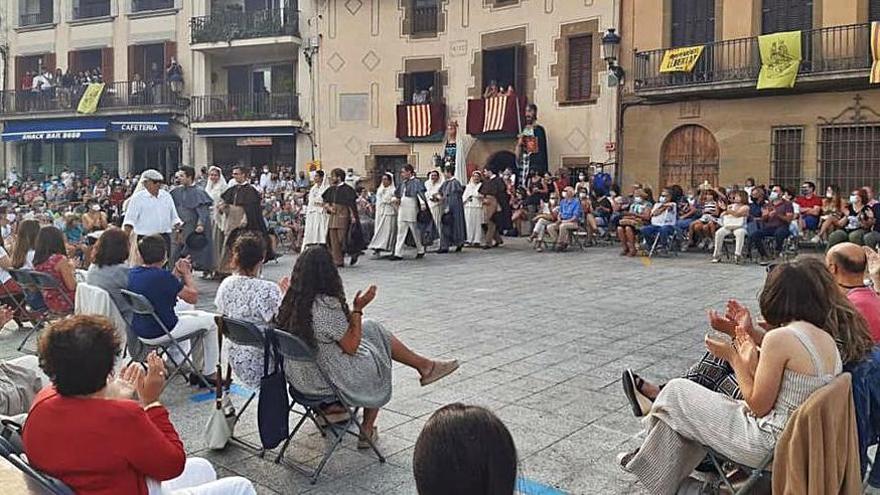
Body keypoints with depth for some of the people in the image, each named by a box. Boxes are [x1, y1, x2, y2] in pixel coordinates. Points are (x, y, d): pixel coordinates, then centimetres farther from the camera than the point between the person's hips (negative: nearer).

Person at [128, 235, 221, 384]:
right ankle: (208, 373, 18)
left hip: (139, 331, 8)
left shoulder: (132, 273, -2)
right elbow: (193, 297, -14)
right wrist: (187, 273, -1)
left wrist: (177, 273, 9)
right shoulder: (162, 276, -25)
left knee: (182, 313, 32)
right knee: (210, 321, 10)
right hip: (159, 333, -8)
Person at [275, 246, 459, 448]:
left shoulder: (291, 301, -4)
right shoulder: (328, 306, -27)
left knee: (373, 330, 18)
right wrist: (357, 309, -8)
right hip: (328, 381, -7)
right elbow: (352, 347, -15)